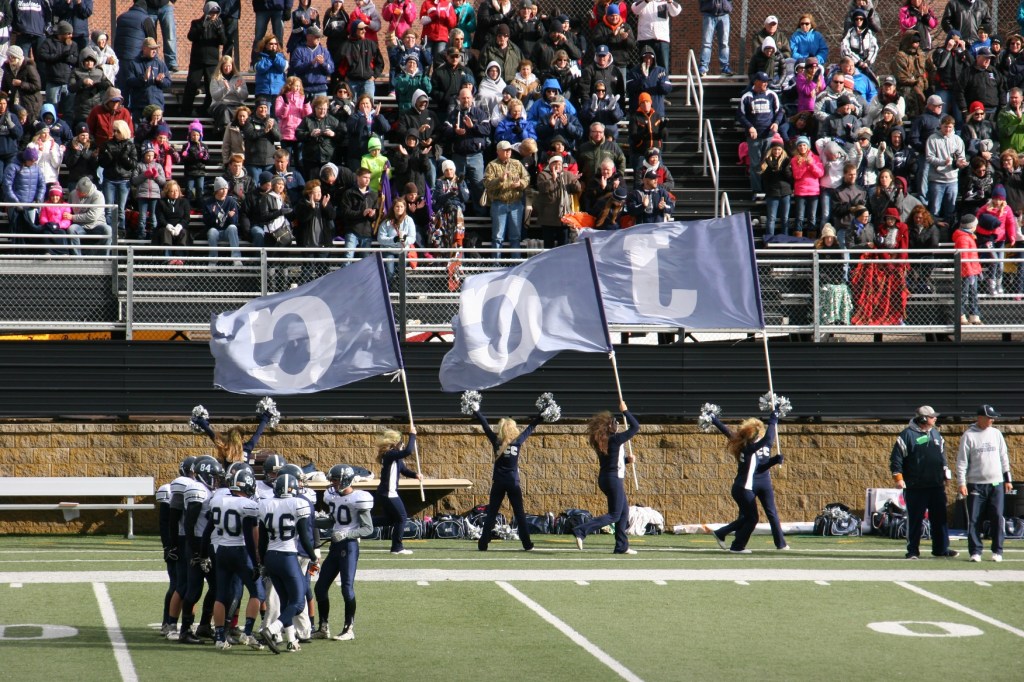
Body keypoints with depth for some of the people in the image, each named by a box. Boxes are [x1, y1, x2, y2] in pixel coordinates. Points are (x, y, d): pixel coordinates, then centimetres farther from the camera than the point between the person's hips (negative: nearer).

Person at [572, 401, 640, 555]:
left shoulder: (601, 442, 9)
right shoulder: (615, 439, -16)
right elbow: (635, 427, -14)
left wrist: (626, 460, 11)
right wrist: (625, 411, -7)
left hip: (604, 479, 9)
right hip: (613, 479, -9)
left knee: (624, 511, 19)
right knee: (614, 515, -5)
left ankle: (622, 546, 20)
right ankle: (581, 531, -19)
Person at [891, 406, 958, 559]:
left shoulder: (936, 434, 13)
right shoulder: (908, 434, -7)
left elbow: (942, 455, 24)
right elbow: (896, 457, -8)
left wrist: (945, 473, 16)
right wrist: (898, 477, -14)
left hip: (937, 486, 6)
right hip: (915, 487, -6)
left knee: (940, 518, 7)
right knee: (915, 519, 0)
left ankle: (941, 548, 15)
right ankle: (913, 551, 7)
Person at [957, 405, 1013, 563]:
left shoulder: (996, 434, 8)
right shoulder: (968, 436, -3)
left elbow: (1003, 457, 13)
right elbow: (962, 460, -4)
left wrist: (1008, 480, 10)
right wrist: (961, 483, -10)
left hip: (996, 484, 3)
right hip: (975, 484, -3)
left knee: (997, 517, -1)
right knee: (974, 519, -1)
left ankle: (997, 551, 7)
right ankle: (975, 551, 6)